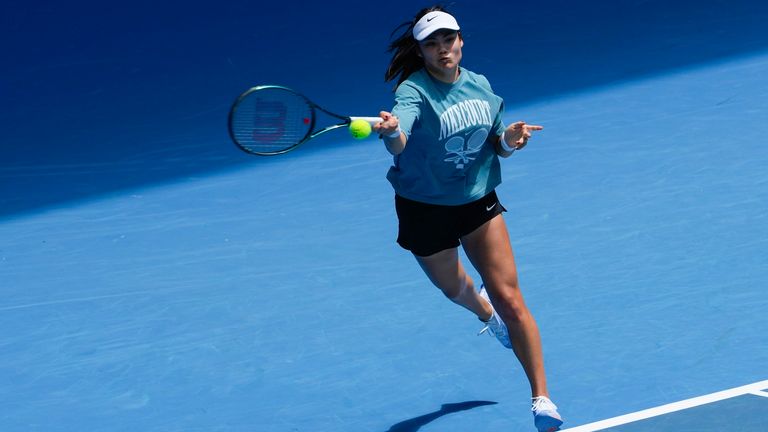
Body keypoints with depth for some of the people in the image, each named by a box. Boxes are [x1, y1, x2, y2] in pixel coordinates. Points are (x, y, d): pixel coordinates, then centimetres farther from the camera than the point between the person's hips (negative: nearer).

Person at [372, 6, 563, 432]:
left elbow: (497, 147, 7)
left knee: (509, 299, -6)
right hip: (426, 210, -2)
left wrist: (510, 138, -16)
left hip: (479, 201, 2)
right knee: (454, 288, 24)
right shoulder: (414, 92, -24)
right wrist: (390, 132, -68)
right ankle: (483, 310, 63)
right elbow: (400, 144, -45)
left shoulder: (480, 86, -6)